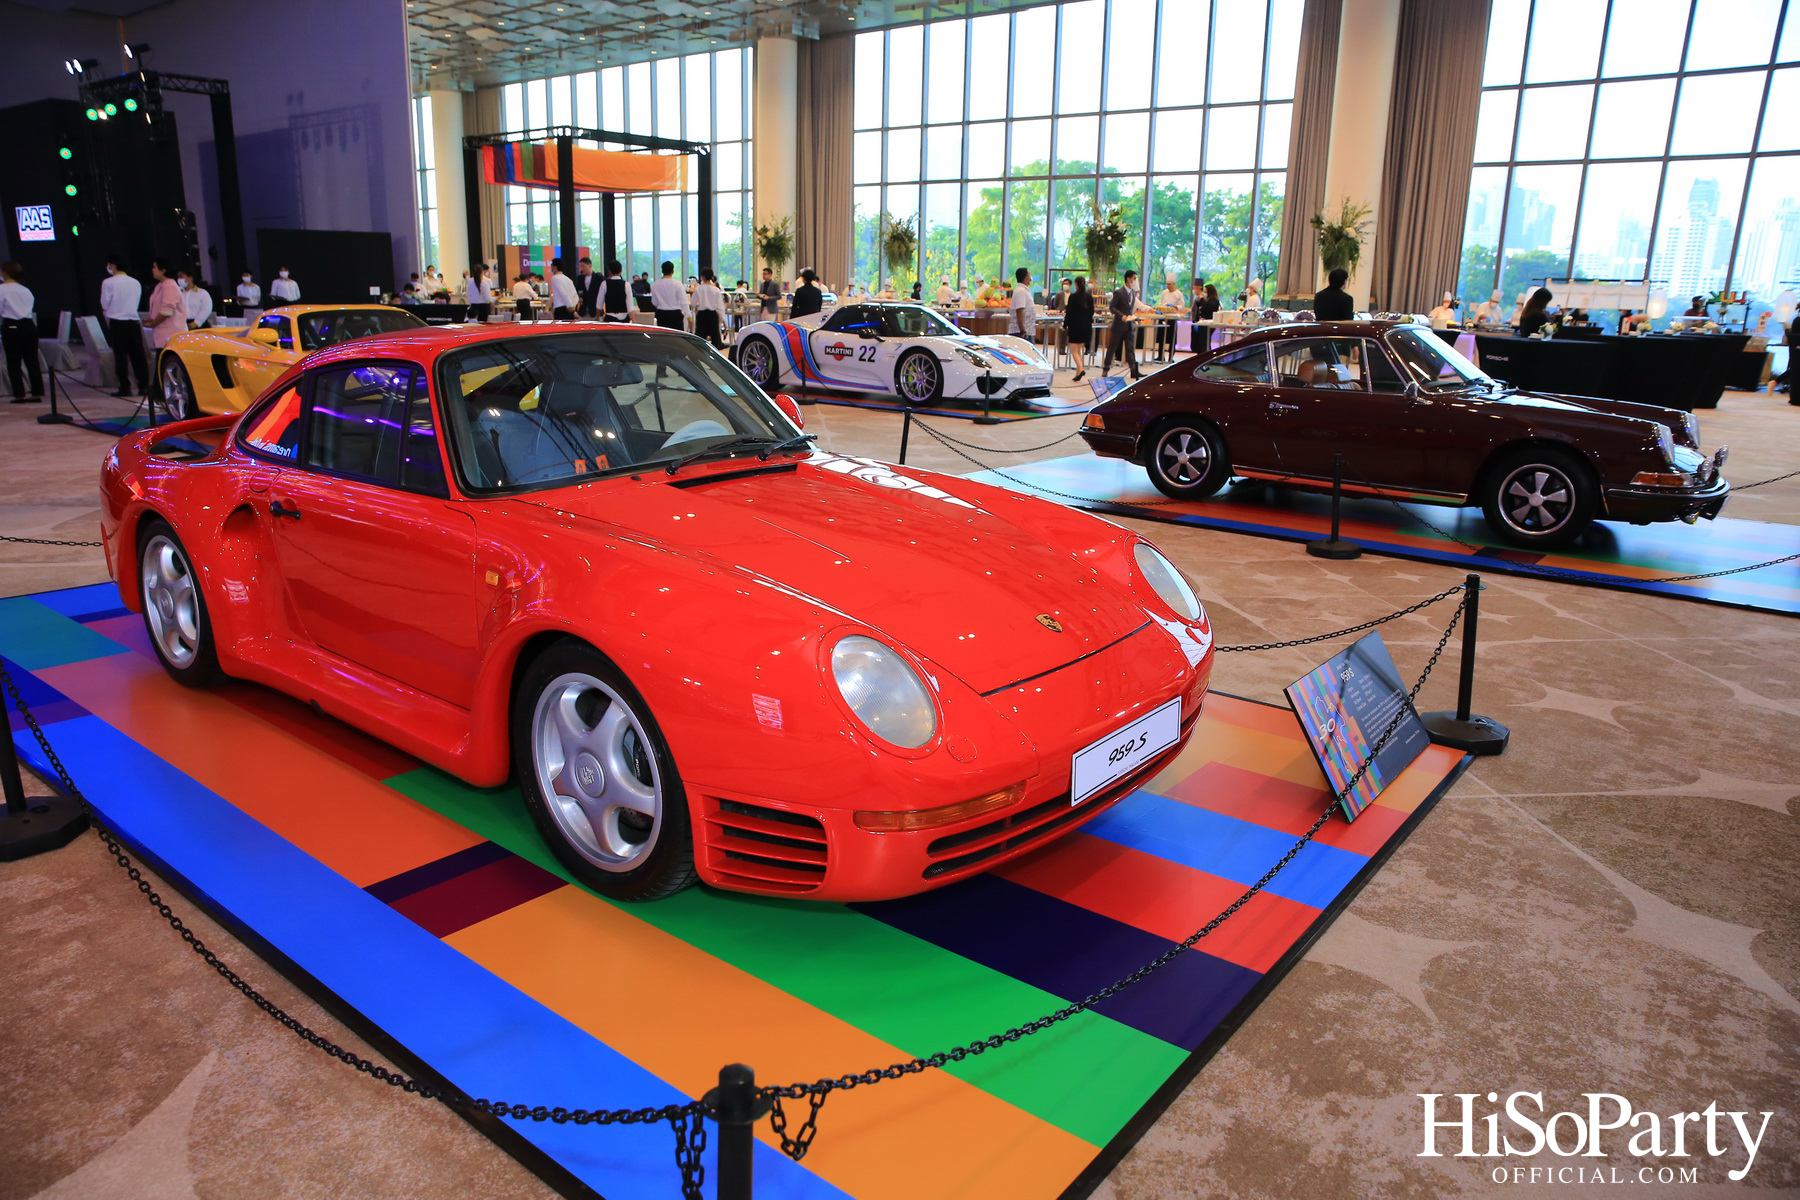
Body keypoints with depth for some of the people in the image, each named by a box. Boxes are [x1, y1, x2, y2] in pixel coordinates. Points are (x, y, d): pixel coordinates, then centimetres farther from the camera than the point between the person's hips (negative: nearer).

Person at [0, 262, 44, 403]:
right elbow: (33, 312, 13)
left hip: (12, 327, -5)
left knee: (13, 363, 3)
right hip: (29, 325, 5)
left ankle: (19, 394, 3)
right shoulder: (26, 290, 13)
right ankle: (37, 393, 5)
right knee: (32, 360, 6)